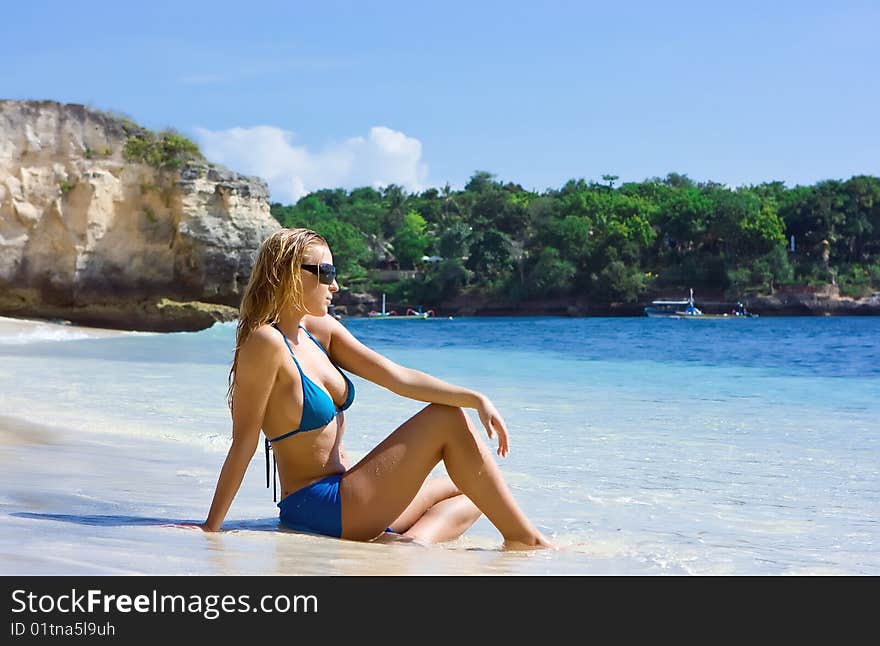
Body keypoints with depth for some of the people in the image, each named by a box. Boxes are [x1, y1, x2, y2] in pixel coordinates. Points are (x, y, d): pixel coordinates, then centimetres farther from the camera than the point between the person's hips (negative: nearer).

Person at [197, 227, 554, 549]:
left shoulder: (321, 330, 7)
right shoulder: (265, 343, -17)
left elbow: (397, 376, 1)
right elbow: (243, 442, -17)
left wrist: (475, 398, -9)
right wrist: (210, 528, -14)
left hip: (343, 496, 9)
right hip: (316, 507, -9)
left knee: (472, 492, 18)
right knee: (448, 419, -9)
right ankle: (524, 540, -4)